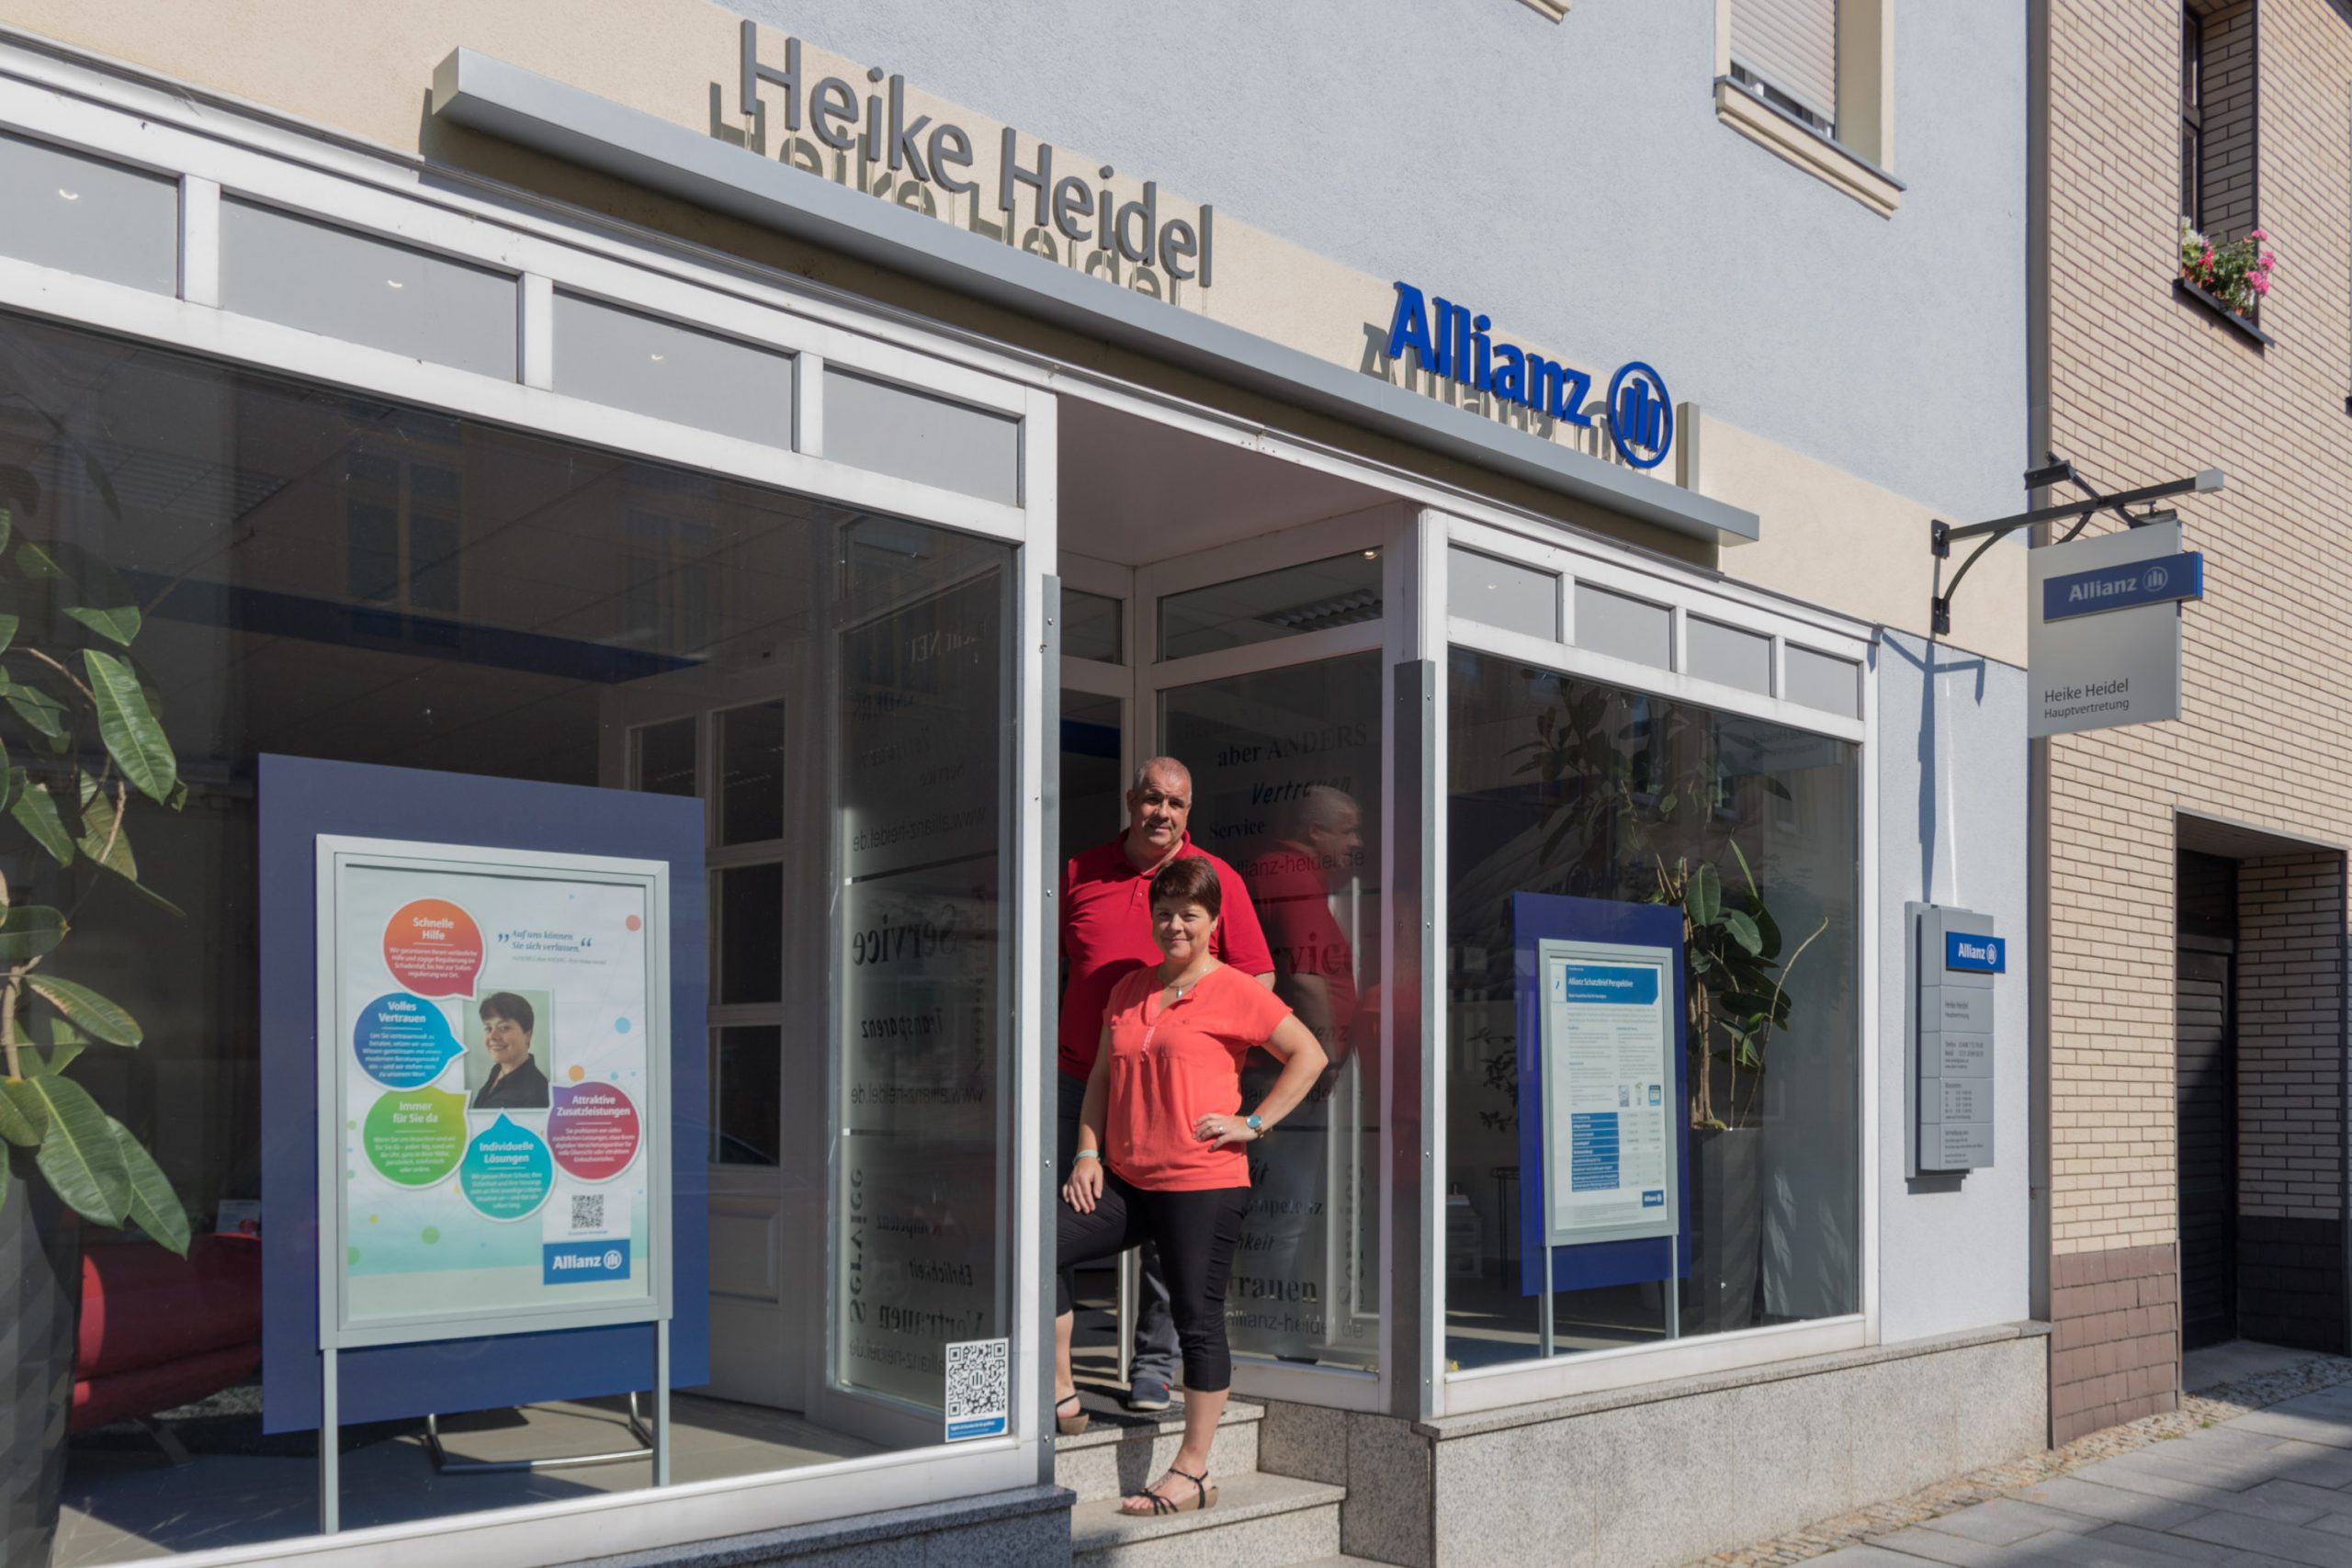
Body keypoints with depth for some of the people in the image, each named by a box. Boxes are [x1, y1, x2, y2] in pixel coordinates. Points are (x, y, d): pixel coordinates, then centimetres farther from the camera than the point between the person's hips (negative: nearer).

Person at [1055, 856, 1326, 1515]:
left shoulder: (1235, 991, -5)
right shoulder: (1128, 990, 13)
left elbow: (1309, 1055, -6)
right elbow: (1102, 1076, 17)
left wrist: (1253, 1124, -10)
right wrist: (1088, 1153, 6)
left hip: (1202, 1186, -6)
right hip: (1125, 1182, 6)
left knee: (1198, 1321, 0)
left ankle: (1192, 1473, 11)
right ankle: (1061, 1396, 6)